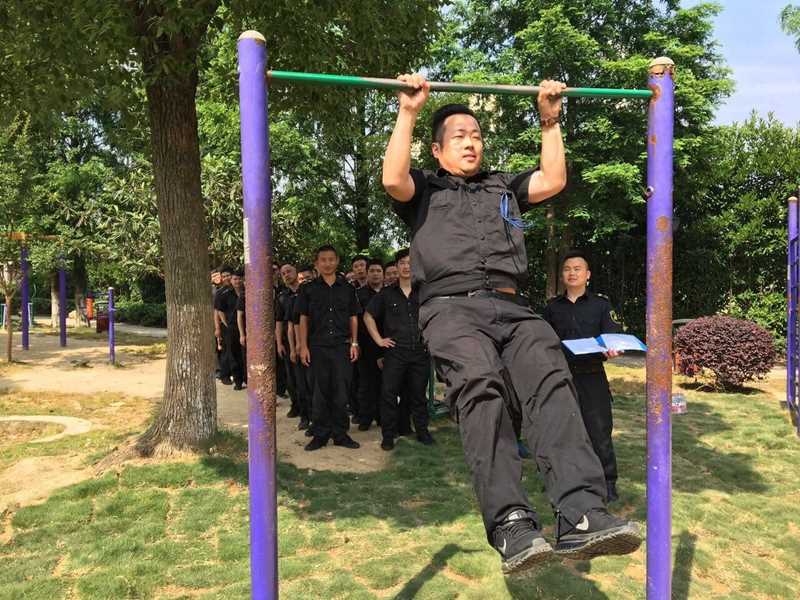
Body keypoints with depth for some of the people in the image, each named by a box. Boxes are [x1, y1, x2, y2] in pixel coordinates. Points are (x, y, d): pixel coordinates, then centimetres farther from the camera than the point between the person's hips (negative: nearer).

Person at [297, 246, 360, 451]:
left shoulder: (347, 288, 9)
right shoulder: (308, 290, 6)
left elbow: (353, 318, 11)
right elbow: (303, 319, 6)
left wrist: (354, 343, 4)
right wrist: (303, 346, -1)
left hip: (342, 346, 1)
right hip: (318, 347, -1)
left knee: (341, 392, 3)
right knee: (320, 392, 4)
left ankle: (340, 434, 15)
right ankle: (320, 435, 14)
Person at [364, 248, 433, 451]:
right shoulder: (386, 294, 5)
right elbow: (368, 316, 11)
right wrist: (378, 339, 3)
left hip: (420, 351, 1)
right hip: (395, 351, -1)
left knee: (418, 393, 9)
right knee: (389, 393, -2)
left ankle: (422, 430, 22)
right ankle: (388, 435, 7)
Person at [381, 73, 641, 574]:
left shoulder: (503, 187, 36)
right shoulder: (425, 189, 25)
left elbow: (554, 181, 23)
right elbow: (392, 179, 3)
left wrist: (550, 121, 24)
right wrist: (409, 113, 5)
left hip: (512, 306, 3)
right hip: (452, 306, -3)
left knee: (551, 377, -28)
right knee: (480, 385, -34)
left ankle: (582, 517, -40)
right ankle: (512, 524, -40)